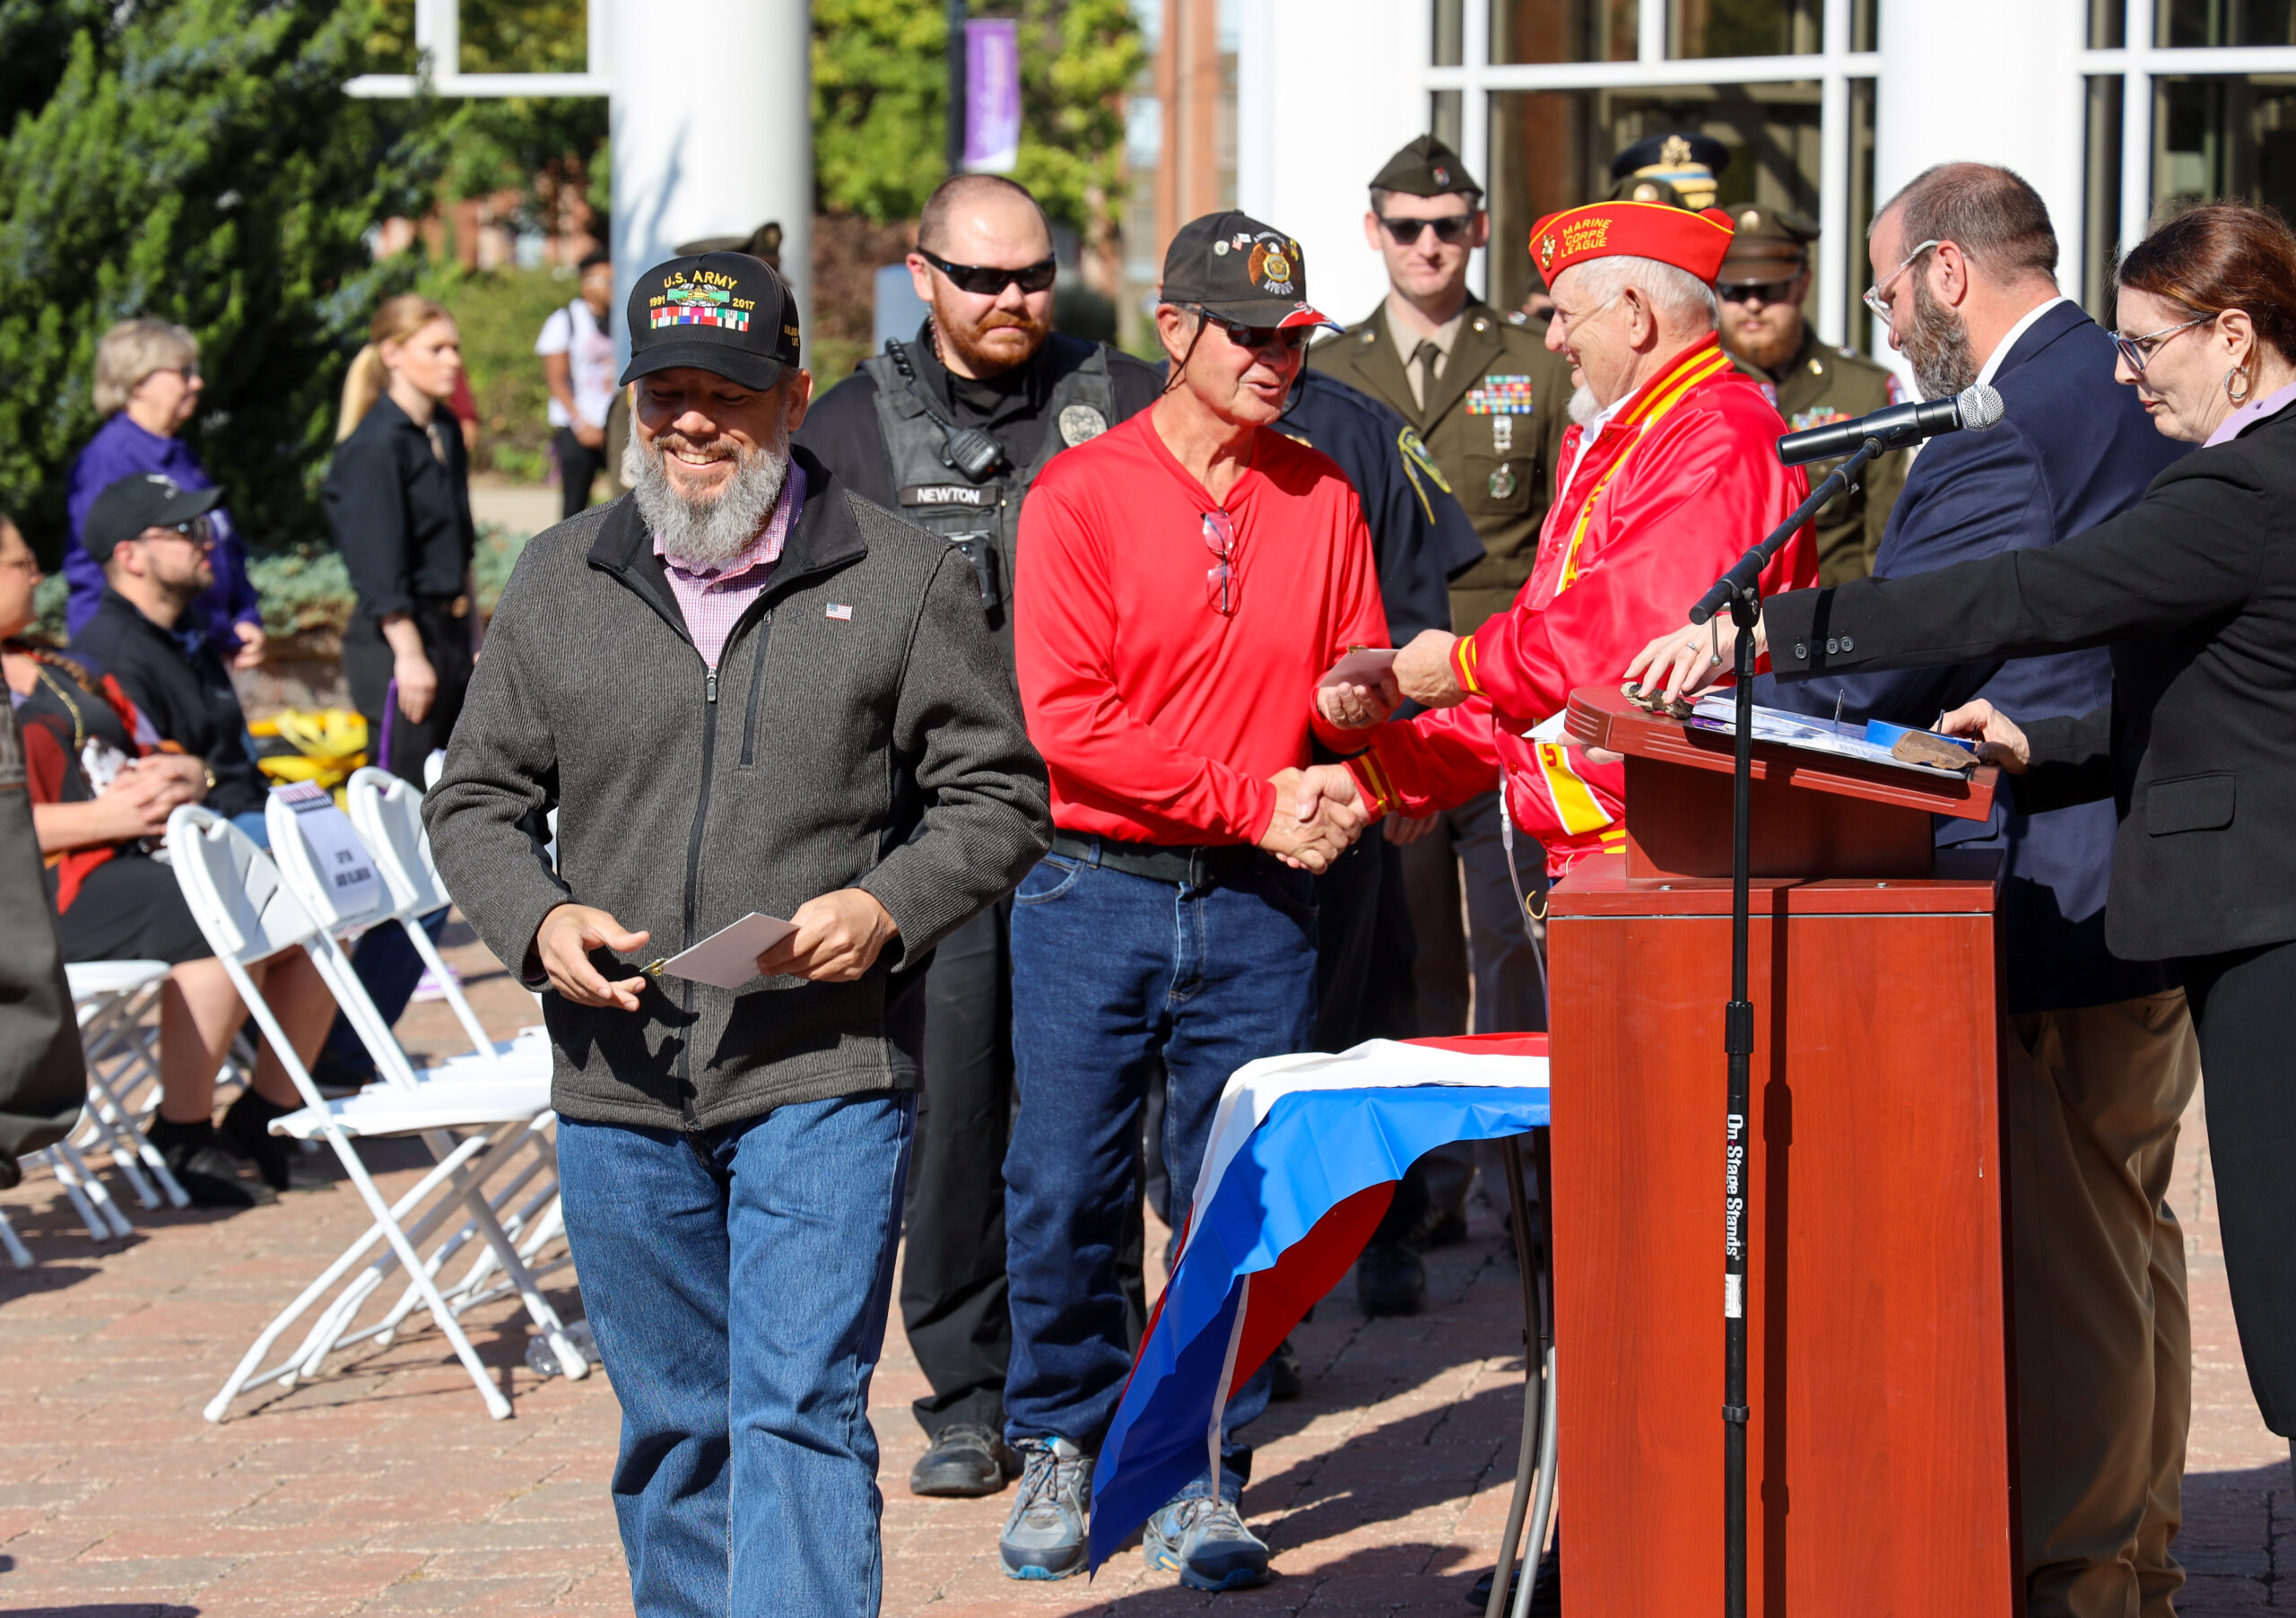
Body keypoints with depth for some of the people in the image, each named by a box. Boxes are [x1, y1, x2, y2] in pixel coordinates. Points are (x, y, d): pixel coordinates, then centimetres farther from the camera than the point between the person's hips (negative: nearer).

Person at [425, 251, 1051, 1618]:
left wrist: (889, 906, -13)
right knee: (673, 1427, 12)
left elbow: (999, 796, 5)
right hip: (619, 1088, 4)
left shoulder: (902, 580, 2)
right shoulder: (559, 582, 10)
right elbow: (477, 800, 15)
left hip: (828, 1080, -3)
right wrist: (538, 920, -5)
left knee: (801, 1413, -12)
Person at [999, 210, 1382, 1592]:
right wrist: (1251, 799, -12)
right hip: (1096, 893, -2)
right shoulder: (1082, 494, -3)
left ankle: (1203, 1475, 12)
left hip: (1258, 907, 2)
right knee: (1066, 1191, -1)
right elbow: (1067, 717, -10)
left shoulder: (1322, 499, 8)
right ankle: (1066, 1445, 18)